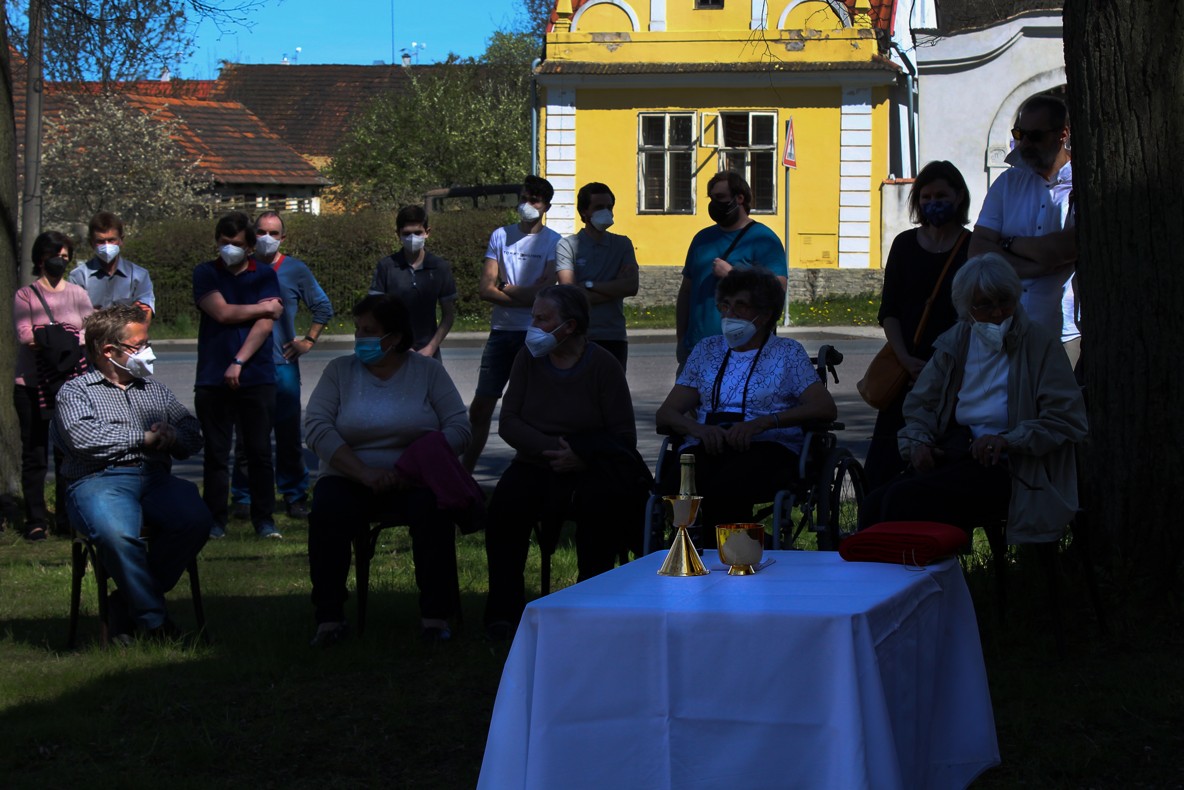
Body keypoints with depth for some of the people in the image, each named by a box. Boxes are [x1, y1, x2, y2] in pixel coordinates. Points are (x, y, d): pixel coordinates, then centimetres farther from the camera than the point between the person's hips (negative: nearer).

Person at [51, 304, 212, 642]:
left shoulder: (153, 389, 30)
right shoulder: (75, 391, 12)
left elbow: (192, 433, 21)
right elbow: (84, 438, -9)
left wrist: (171, 437, -3)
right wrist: (144, 438, -2)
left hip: (155, 479, 5)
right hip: (99, 481, -5)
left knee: (196, 519, -29)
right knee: (118, 533, -39)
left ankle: (127, 607, -15)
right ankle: (153, 620, -23)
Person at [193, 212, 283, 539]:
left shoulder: (265, 276, 7)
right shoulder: (206, 273, 7)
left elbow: (265, 325, -4)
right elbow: (222, 312, -8)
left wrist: (239, 361, -12)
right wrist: (263, 307, 0)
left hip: (256, 377, 0)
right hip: (213, 378, 0)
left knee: (260, 451, 0)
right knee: (216, 453, 2)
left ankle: (264, 520, 6)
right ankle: (215, 521, 8)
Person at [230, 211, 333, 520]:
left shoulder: (295, 270, 6)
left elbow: (323, 307, 14)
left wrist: (308, 341, 5)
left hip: (283, 364, 0)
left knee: (289, 435, 1)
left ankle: (295, 497, 8)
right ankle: (244, 497, 7)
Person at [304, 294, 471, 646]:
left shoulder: (427, 371, 6)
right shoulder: (340, 370, 8)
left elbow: (459, 428, -4)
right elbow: (316, 426, -6)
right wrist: (366, 474, -19)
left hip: (414, 481, -1)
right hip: (350, 479, 1)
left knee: (433, 508, -33)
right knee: (326, 510, -30)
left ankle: (435, 616, -25)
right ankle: (329, 618, -23)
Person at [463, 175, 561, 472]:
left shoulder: (552, 242, 1)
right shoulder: (501, 236, 9)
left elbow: (545, 289, -11)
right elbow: (485, 288, 2)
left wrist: (507, 288, -1)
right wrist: (524, 297, -7)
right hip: (501, 331, 3)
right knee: (480, 408, 1)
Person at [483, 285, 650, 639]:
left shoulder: (602, 365, -3)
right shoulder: (529, 359, 7)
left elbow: (624, 436, -5)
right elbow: (508, 423, 0)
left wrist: (581, 456, -21)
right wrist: (554, 449, -16)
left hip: (591, 470, -2)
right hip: (536, 465, 3)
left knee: (601, 503, -34)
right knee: (506, 503, -27)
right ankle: (504, 607, -17)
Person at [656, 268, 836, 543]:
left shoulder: (787, 352, 17)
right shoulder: (707, 350, 26)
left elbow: (825, 408, 2)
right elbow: (665, 413, 20)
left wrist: (762, 422, -14)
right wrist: (698, 428, -6)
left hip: (766, 448, -3)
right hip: (705, 447, 3)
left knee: (724, 487, -40)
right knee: (676, 482, -36)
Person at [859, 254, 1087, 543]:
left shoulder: (1040, 343, 2)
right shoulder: (955, 342, 17)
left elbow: (1065, 420, -4)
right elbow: (920, 403, 23)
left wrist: (1008, 441, -16)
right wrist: (917, 442, 1)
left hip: (1000, 466, -5)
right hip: (950, 454, 5)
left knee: (903, 499, -27)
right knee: (874, 504, -22)